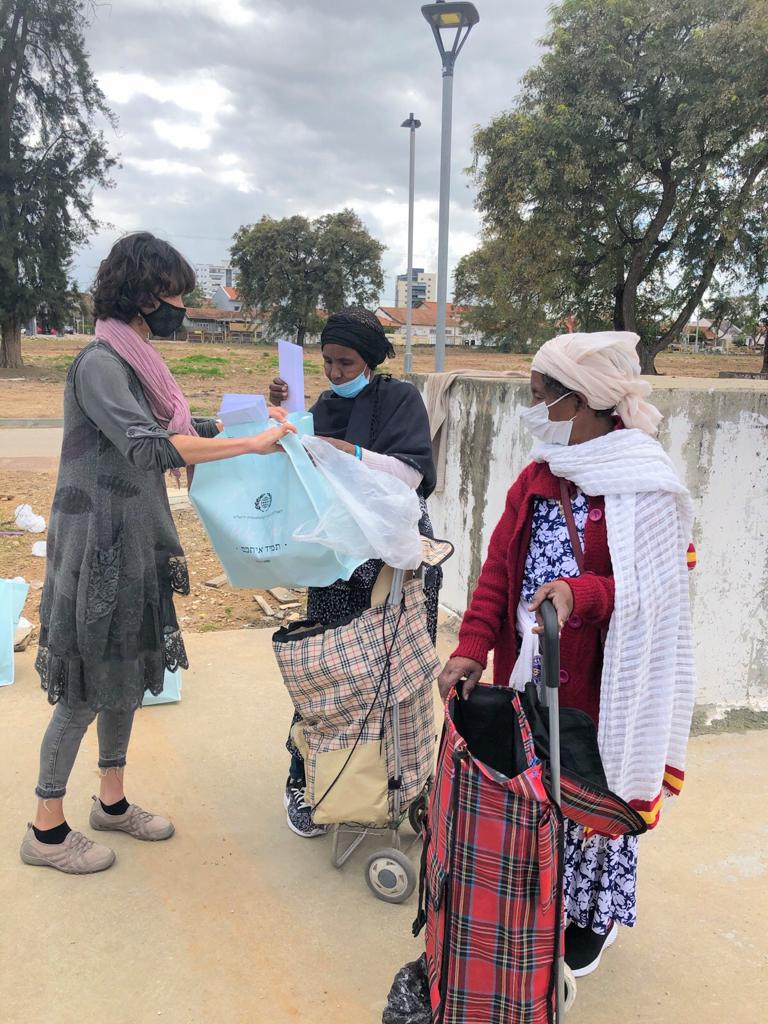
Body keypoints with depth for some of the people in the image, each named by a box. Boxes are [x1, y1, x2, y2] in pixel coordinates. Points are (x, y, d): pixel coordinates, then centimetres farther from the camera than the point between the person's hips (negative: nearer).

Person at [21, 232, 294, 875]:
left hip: (136, 544, 9)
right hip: (98, 545, -9)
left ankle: (112, 801, 34)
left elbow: (180, 429, 16)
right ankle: (47, 829, 18)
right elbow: (151, 447, -29)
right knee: (88, 686, 1)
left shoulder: (138, 362, 10)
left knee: (128, 673, 17)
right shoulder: (100, 363, -18)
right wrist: (253, 444, -28)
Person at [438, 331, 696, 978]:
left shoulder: (643, 489, -15)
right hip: (523, 675, 5)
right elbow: (499, 568, 0)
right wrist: (472, 649, -10)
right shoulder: (537, 478, 4)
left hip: (595, 683, -5)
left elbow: (649, 591, -14)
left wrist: (579, 593, -32)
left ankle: (592, 914, 38)